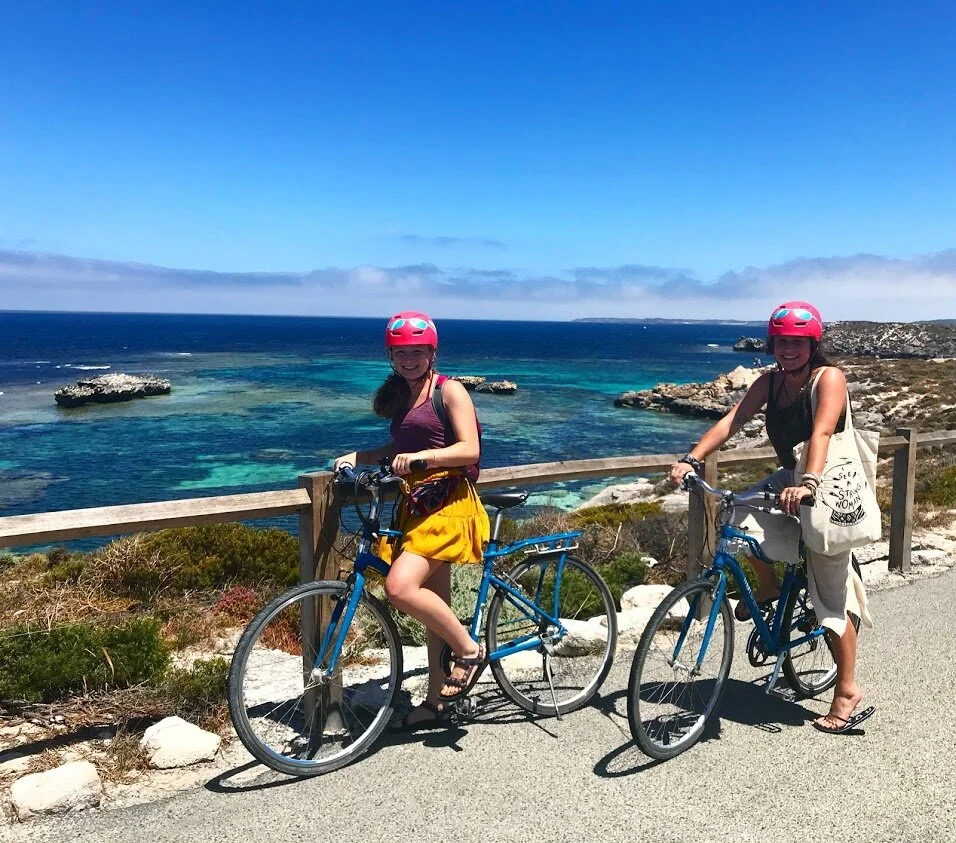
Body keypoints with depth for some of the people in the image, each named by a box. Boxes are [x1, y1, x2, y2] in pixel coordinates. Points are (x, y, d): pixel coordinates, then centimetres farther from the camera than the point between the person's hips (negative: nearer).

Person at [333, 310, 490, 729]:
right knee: (434, 603, 13)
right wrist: (357, 457, 9)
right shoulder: (401, 395, 16)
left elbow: (470, 449, -15)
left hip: (449, 501, -8)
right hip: (417, 504, 8)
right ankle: (436, 698, 24)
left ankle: (470, 649, -2)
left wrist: (421, 456, -25)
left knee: (400, 587, -23)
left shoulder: (450, 391, -6)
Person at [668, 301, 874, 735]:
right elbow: (731, 421, -13)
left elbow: (822, 431, -36)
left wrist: (809, 484, -51)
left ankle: (848, 691, 10)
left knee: (830, 594, -3)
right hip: (791, 479, 7)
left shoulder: (829, 378, -19)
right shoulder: (770, 381, -2)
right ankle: (768, 587, 11)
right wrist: (692, 459, -27)